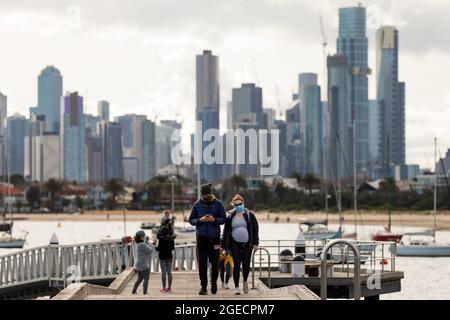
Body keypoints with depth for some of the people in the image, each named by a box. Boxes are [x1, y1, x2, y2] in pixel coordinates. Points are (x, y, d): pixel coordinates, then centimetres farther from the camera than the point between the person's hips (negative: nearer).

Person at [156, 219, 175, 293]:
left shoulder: (161, 239, -14)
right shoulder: (170, 238, 1)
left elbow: (159, 248, -15)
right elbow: (173, 247, 7)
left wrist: (156, 248, 6)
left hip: (162, 256, -5)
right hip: (169, 256, 5)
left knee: (163, 272, -1)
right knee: (169, 272, 9)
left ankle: (164, 287, -1)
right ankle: (169, 287, 11)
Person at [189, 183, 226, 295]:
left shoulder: (218, 204, 1)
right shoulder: (197, 204, 5)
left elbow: (223, 219, 0)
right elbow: (191, 220, 6)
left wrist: (214, 220, -18)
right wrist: (200, 220, -14)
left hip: (214, 237, -1)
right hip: (201, 237, 1)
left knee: (215, 262, 5)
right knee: (202, 263, -3)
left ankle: (214, 282, 29)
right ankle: (203, 286, 1)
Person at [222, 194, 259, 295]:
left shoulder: (249, 215, 3)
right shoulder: (230, 217, 5)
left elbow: (255, 229, 3)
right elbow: (226, 231, 7)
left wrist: (255, 243, -3)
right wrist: (224, 246, 2)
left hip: (247, 244, 0)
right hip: (235, 244, 0)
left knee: (246, 265, 0)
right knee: (236, 265, -6)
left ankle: (245, 281, 30)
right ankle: (236, 287, 0)